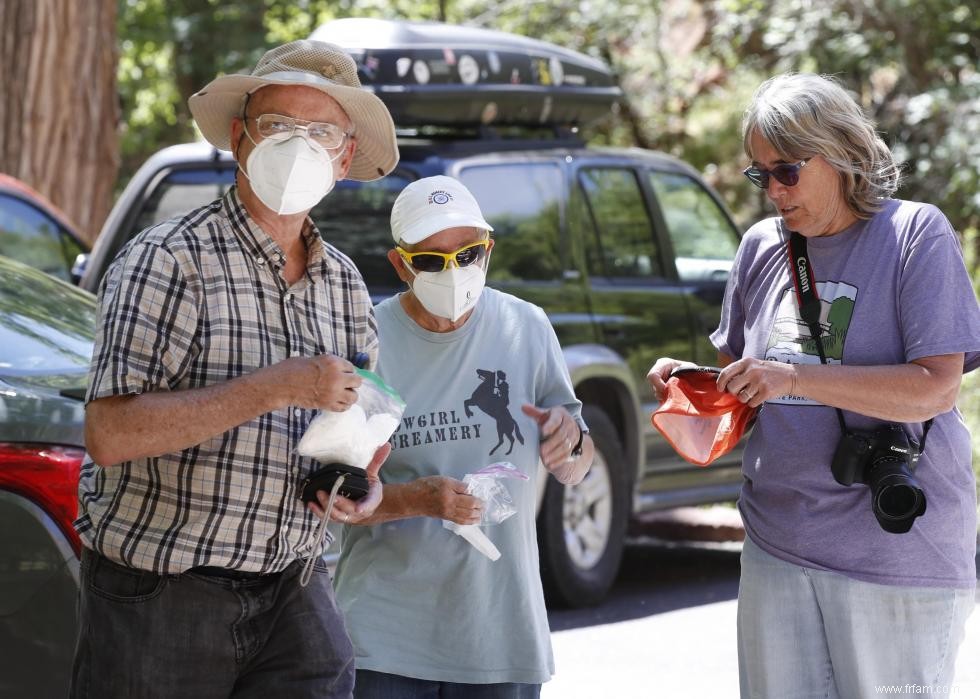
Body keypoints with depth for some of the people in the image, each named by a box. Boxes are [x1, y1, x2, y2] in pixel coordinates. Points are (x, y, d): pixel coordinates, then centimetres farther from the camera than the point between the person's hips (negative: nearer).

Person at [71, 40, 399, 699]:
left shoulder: (344, 282, 11)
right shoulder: (170, 261, -10)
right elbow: (110, 434, -21)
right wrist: (274, 388, -23)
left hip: (291, 592, 5)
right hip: (160, 597, -5)